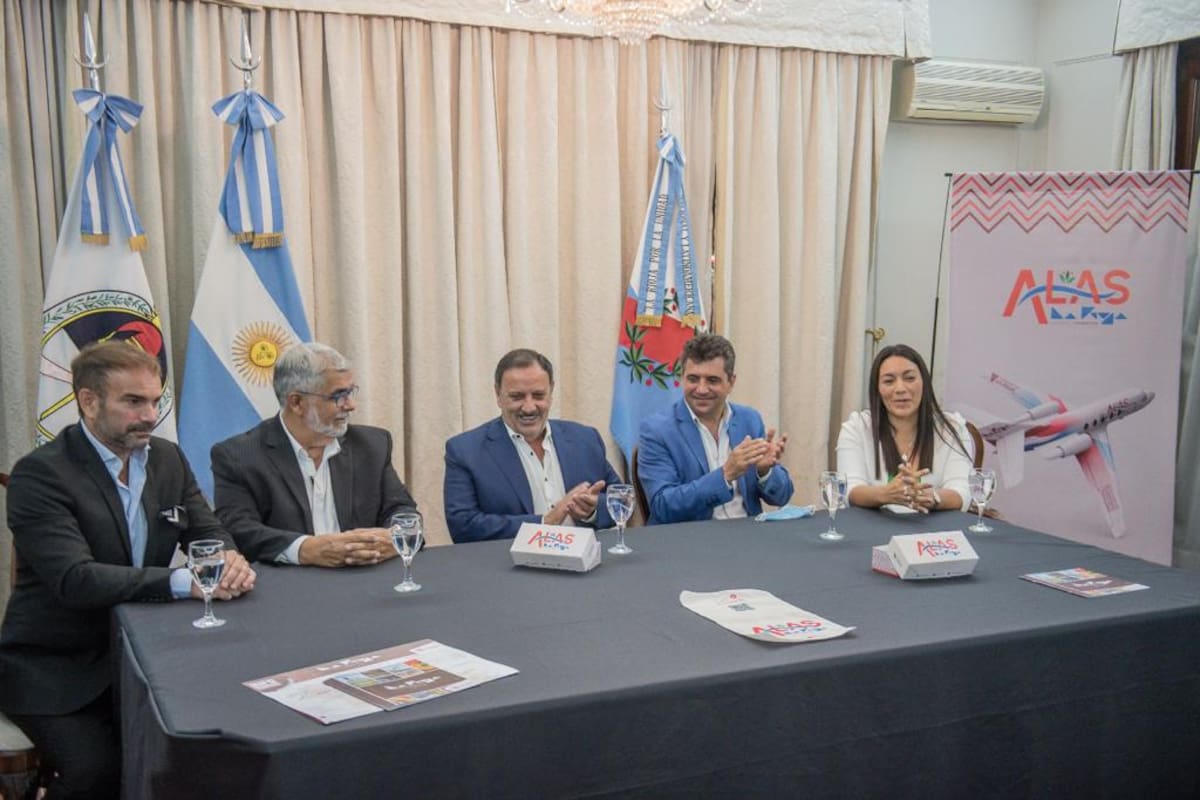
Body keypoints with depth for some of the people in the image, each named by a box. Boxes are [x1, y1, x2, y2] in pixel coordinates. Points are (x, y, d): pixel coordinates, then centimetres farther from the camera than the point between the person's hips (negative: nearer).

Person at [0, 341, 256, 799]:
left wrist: (229, 560, -20)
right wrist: (184, 582, -35)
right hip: (56, 670, -5)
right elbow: (74, 579, -27)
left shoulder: (167, 458, 4)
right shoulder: (40, 474, -16)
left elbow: (207, 532, 5)